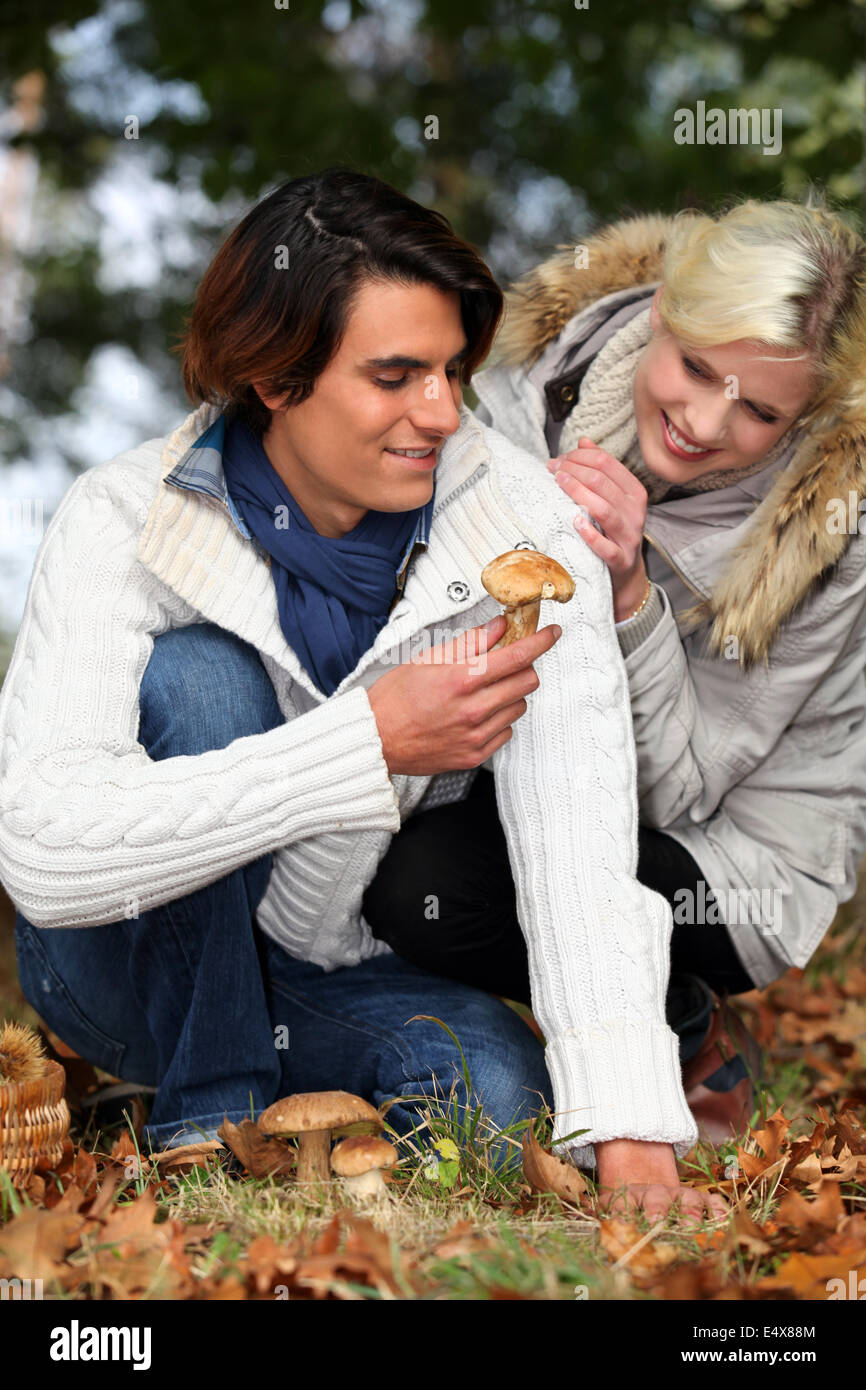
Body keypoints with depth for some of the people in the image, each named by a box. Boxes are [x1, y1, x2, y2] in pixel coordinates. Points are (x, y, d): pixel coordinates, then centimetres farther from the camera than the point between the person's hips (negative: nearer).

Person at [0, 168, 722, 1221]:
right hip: (128, 965, -2)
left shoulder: (521, 530, -17)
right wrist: (370, 744, -41)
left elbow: (582, 854, -26)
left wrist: (633, 1147, -37)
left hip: (340, 975, 2)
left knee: (498, 1095, -28)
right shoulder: (125, 521, -22)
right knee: (200, 676, -28)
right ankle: (207, 1117, -15)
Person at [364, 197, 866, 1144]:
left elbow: (673, 791, -21)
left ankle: (690, 1038, -3)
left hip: (739, 872, -5)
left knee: (430, 880, -29)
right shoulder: (542, 376, -15)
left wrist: (628, 596, -35)